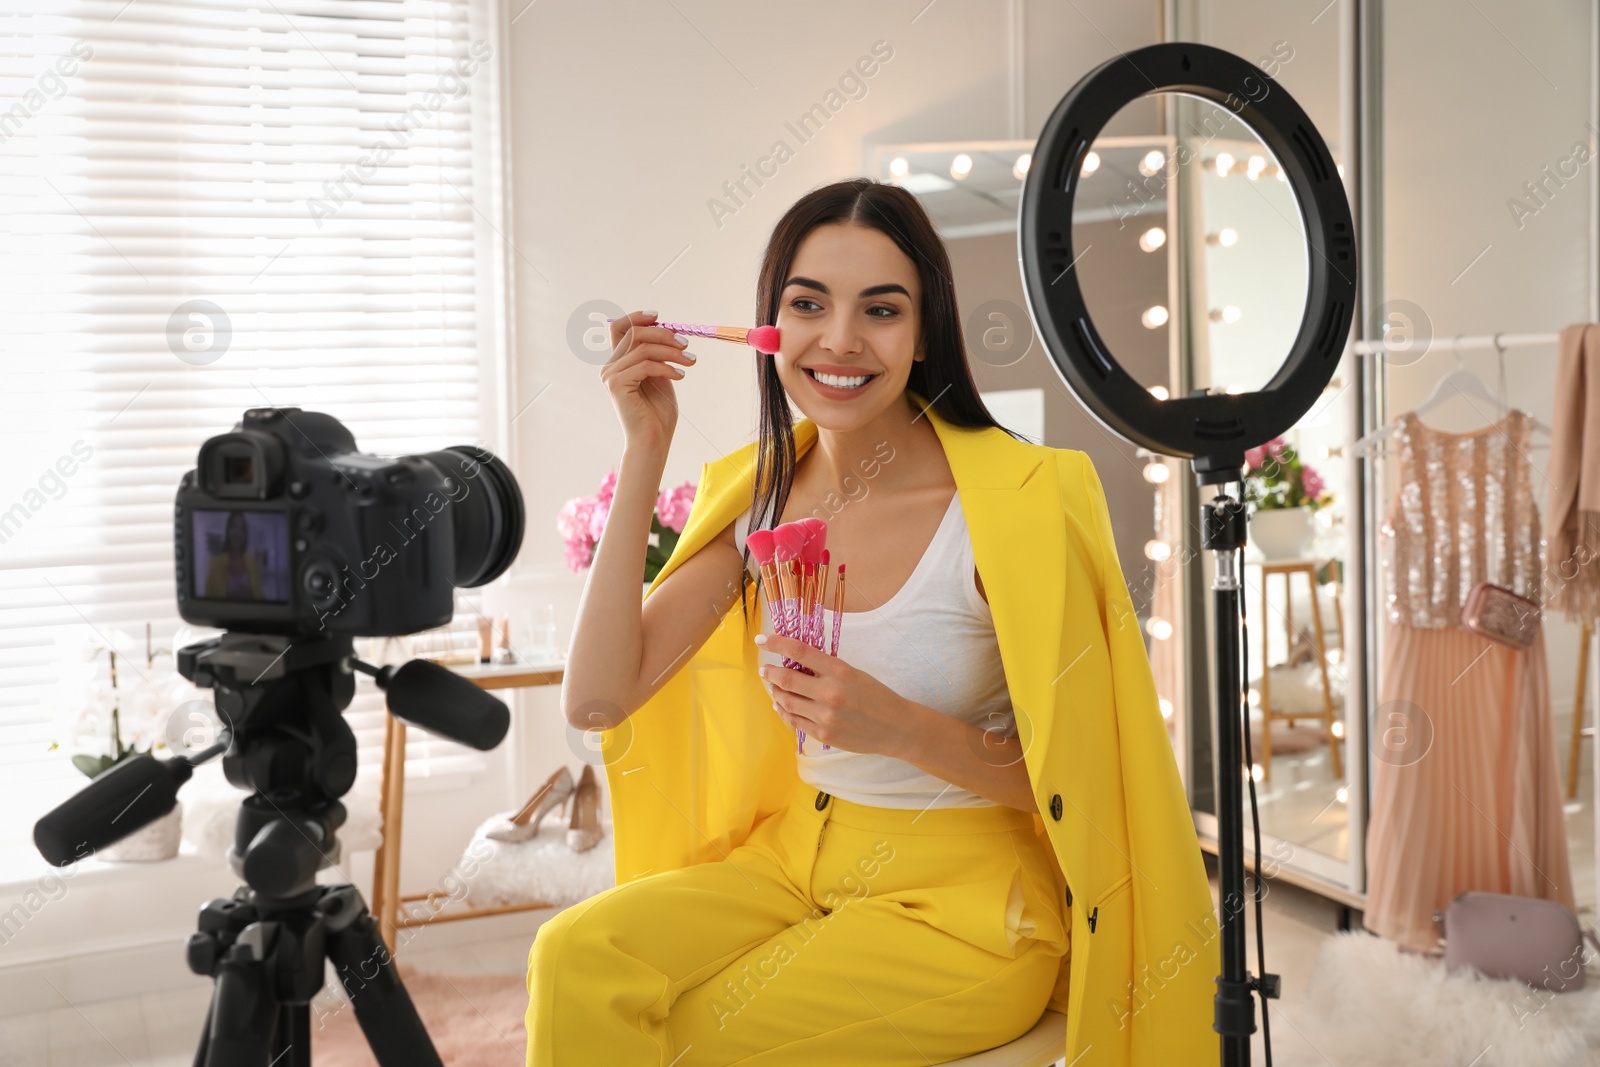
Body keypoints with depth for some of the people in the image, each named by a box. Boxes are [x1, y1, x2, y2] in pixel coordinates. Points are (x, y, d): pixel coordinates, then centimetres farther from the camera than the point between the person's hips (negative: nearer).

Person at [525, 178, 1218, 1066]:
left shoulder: (1016, 499, -16)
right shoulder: (758, 495, -1)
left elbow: (1072, 772, -10)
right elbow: (595, 700, -11)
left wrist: (900, 727, -26)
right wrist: (645, 450, -13)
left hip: (967, 896, -4)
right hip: (798, 859, 5)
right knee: (576, 962, -19)